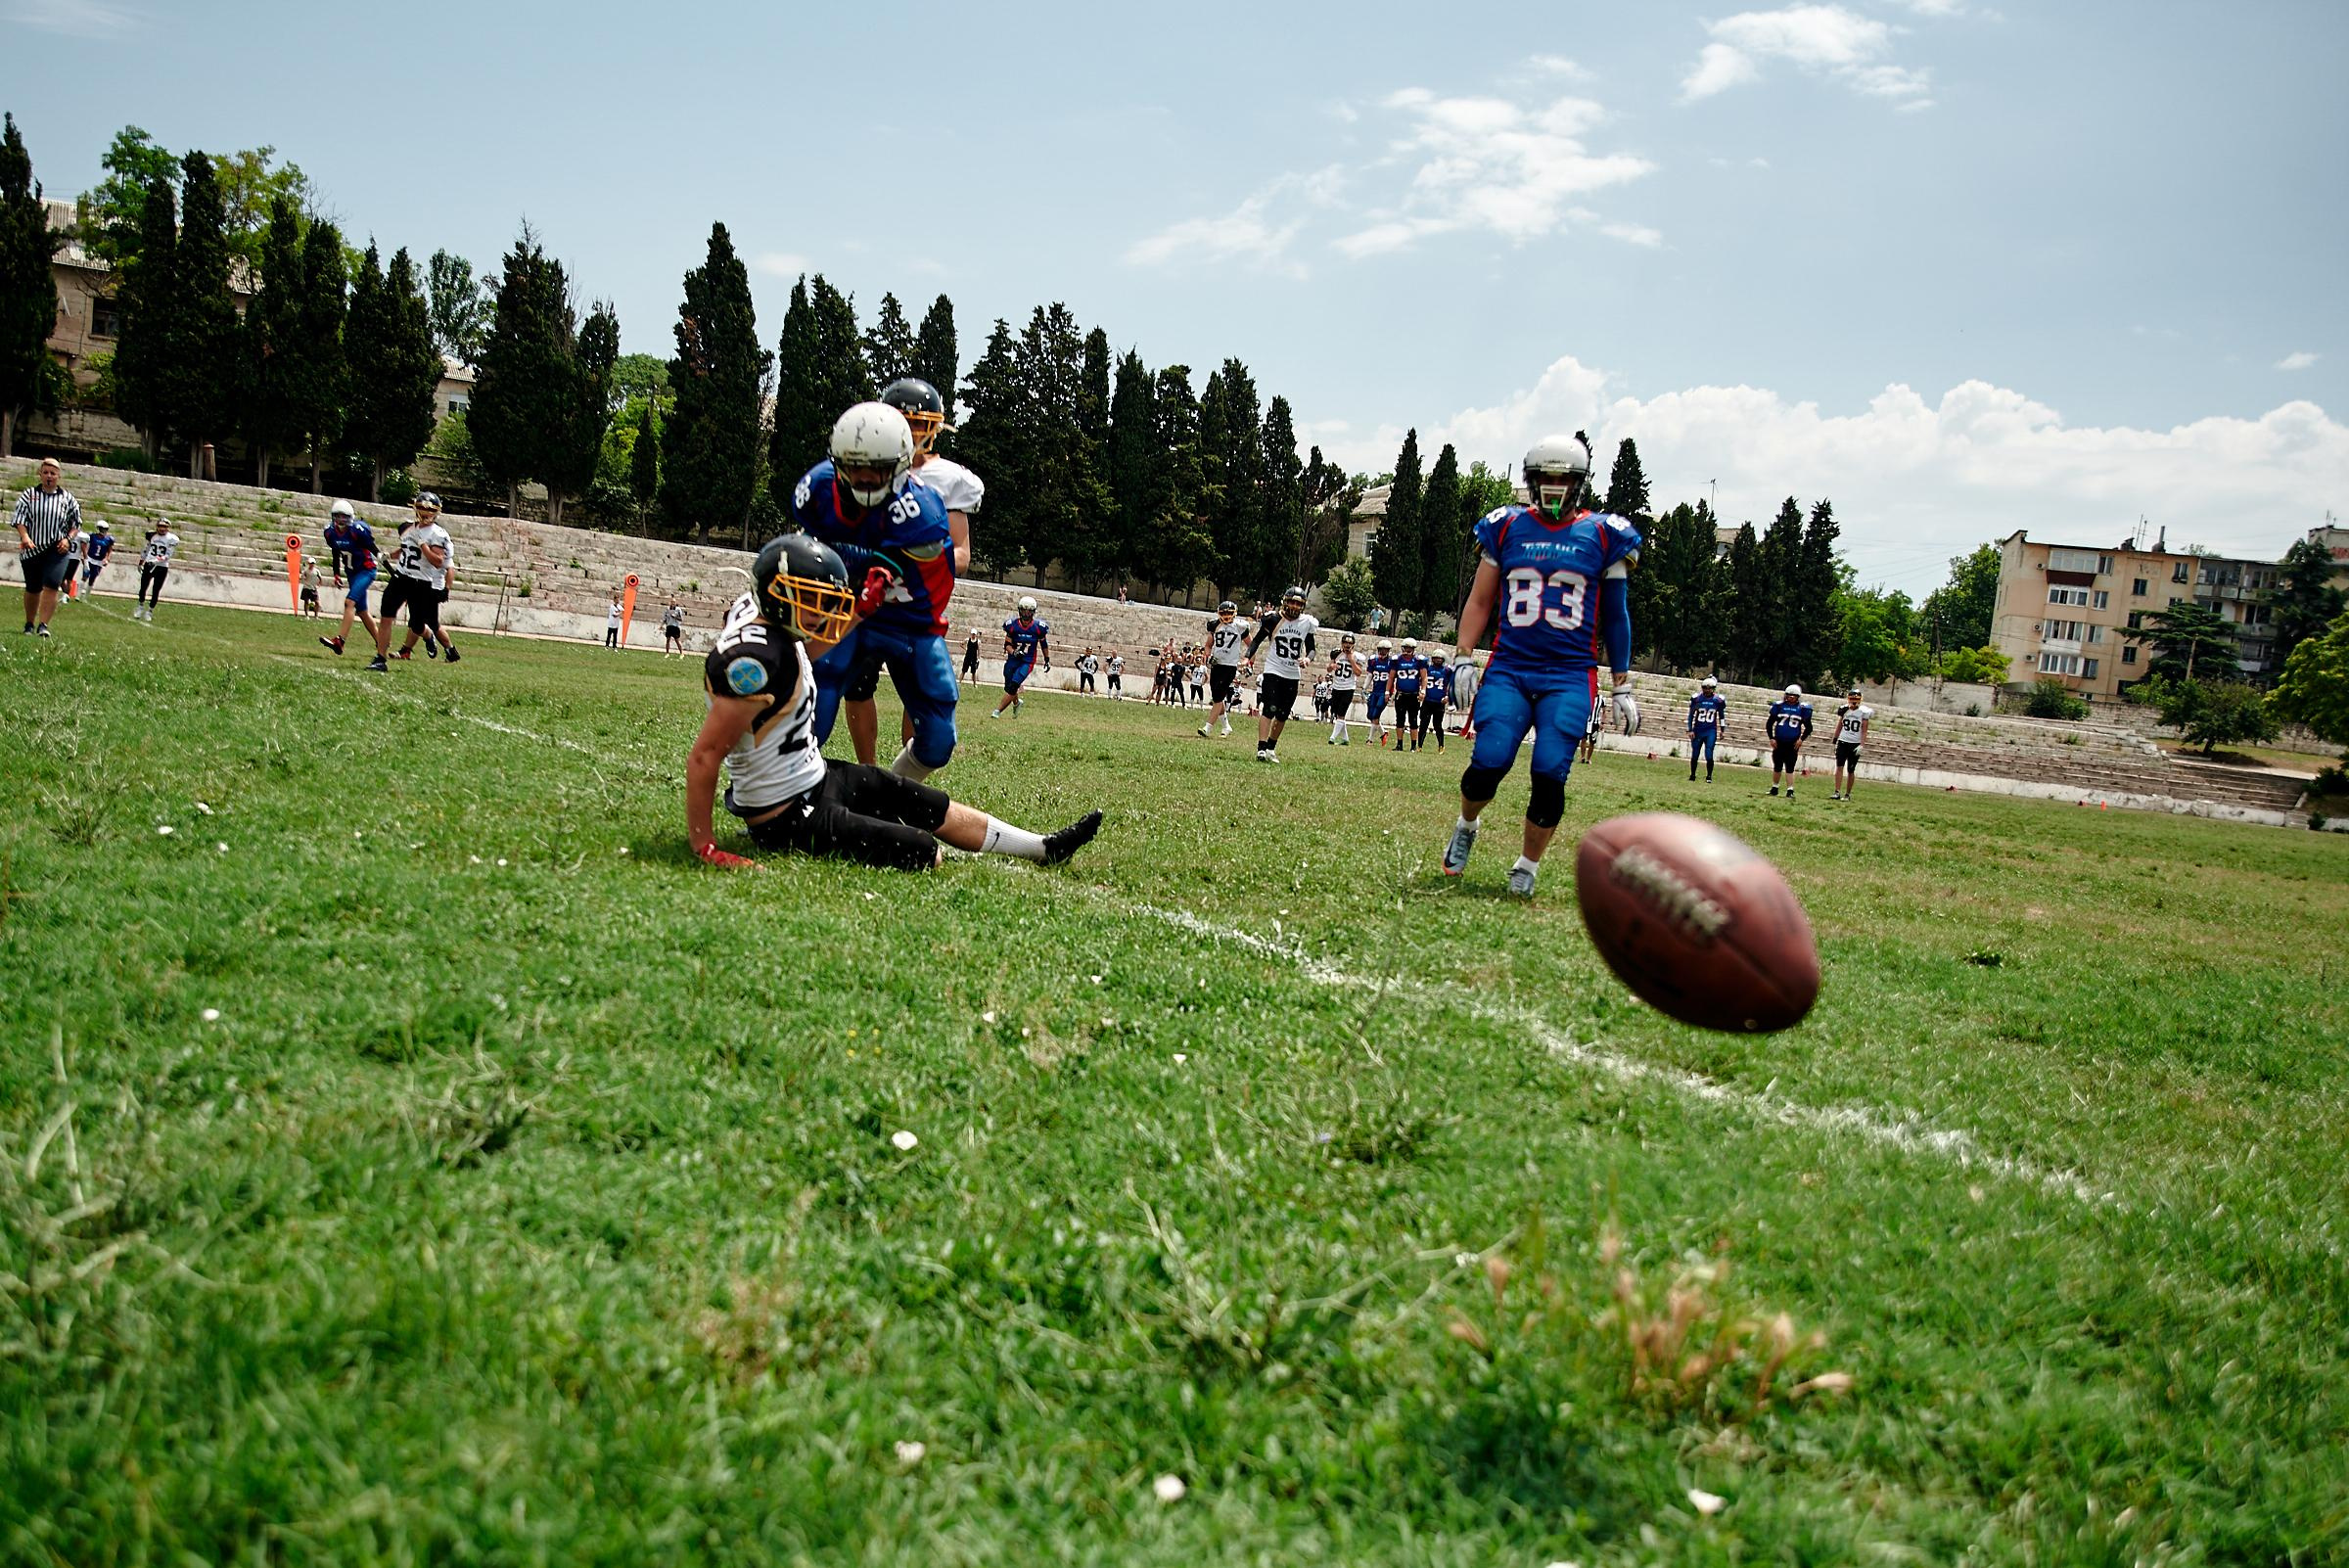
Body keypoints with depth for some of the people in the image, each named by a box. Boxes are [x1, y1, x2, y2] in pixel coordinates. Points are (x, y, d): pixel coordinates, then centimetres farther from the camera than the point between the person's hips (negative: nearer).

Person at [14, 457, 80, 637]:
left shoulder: (67, 498, 4)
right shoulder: (29, 495, 2)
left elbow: (76, 523, 11)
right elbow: (20, 519, -3)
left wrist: (67, 538, -6)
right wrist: (25, 537, -21)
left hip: (57, 550, -1)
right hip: (32, 549, 1)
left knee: (51, 586, -16)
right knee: (33, 589, 11)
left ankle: (43, 625, -14)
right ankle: (29, 625, 28)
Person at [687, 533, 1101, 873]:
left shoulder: (761, 613, -2)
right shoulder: (754, 659, -31)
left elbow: (805, 651, 24)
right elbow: (705, 756, -29)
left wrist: (863, 608, 19)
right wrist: (705, 847, -27)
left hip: (813, 776, 11)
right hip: (788, 819, -11)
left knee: (938, 808, 16)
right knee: (923, 852, -13)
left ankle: (1046, 848, 27)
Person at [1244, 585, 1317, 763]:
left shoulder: (1307, 623, 2)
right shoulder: (1273, 620, -6)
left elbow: (1311, 648, 10)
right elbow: (1257, 641, 2)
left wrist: (1307, 658, -12)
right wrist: (1248, 658, -13)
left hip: (1293, 675, 4)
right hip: (1273, 671, -4)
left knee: (1282, 715, 9)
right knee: (1269, 709, -16)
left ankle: (1271, 748, 23)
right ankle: (1261, 749, -20)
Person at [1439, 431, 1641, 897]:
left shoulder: (1603, 536, 6)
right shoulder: (1506, 527, 8)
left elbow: (1615, 617, 11)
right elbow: (1480, 602, 13)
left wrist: (1622, 685, 10)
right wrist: (1462, 659, 3)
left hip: (1570, 676, 0)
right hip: (1508, 669, 1)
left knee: (1550, 775, -13)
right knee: (1488, 763, -15)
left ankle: (1527, 867, 9)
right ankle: (1466, 826, 19)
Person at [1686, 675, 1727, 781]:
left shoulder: (1718, 700, -3)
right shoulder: (1696, 698, -5)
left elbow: (1721, 716, 10)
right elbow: (1691, 715, 1)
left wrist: (1722, 730, 11)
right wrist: (1690, 730, -4)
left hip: (1711, 731, -1)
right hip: (1698, 730, 1)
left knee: (1709, 755, -10)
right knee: (1694, 755, 6)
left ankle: (1709, 776, 4)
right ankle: (1692, 775, 22)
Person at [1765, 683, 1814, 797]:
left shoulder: (1802, 708, 1)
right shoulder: (1779, 706, 2)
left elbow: (1808, 727, 7)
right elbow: (1769, 723, 7)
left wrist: (1801, 739, -5)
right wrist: (1771, 738, -2)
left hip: (1793, 744, -1)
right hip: (1779, 742, 1)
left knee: (1790, 768, -4)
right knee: (1777, 767, 10)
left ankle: (1790, 791, -4)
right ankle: (1774, 788, 23)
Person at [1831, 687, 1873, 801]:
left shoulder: (1863, 712, -5)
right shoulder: (1844, 710, 4)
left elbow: (1864, 731, -4)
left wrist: (1862, 745, -13)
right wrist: (1835, 741, 10)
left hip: (1855, 744, -2)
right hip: (1843, 741, 2)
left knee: (1851, 770, 2)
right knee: (1839, 767, -8)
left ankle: (1847, 794, 11)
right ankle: (1837, 792, -9)